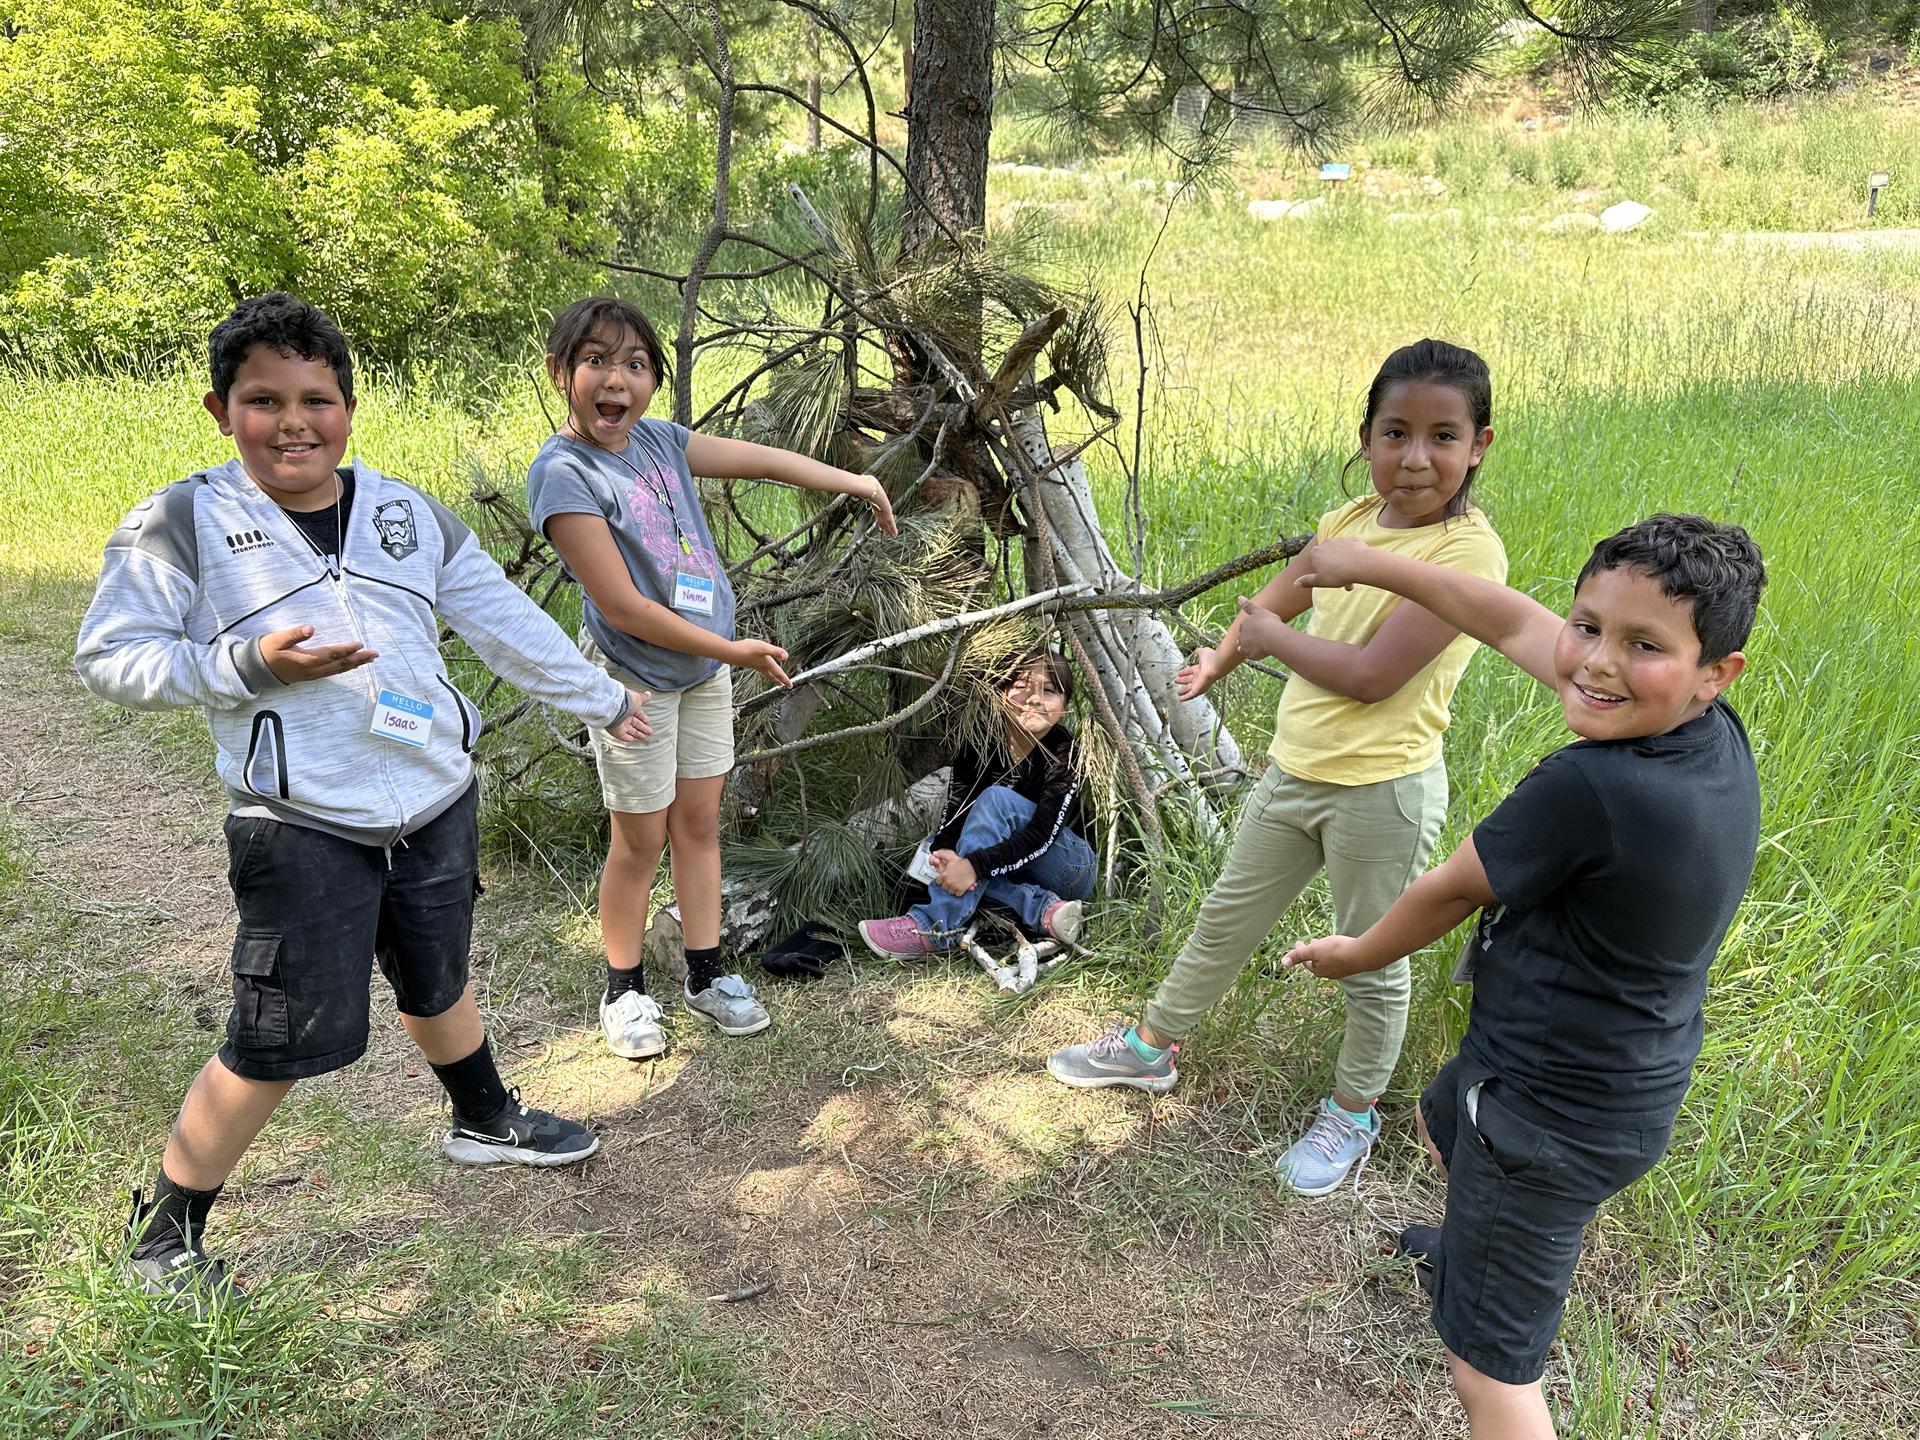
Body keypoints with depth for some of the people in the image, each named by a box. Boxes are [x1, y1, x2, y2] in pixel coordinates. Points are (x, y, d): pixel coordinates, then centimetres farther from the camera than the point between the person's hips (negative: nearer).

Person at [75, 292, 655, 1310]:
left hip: (436, 805, 5)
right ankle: (163, 1234, 20)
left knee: (436, 983, 24)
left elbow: (505, 621, 11)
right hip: (304, 832, -4)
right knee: (281, 1040, -1)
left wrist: (599, 699, 16)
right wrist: (251, 664, -20)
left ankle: (486, 1121, 49)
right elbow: (110, 659, -7)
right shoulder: (182, 525, -8)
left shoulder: (408, 514, 5)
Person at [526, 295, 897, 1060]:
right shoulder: (561, 472, -20)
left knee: (699, 822, 14)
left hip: (705, 666, 6)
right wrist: (732, 651, -17)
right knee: (641, 841, 6)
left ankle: (706, 974, 28)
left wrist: (853, 481, 15)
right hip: (635, 679, -6)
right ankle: (624, 989, 26)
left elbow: (758, 459, 10)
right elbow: (621, 606, -23)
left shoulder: (657, 439, -1)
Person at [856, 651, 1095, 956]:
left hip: (1074, 871, -5)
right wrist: (943, 851, -36)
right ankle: (1044, 910, -30)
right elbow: (952, 816, -12)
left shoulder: (1065, 751, -19)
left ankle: (935, 927, -36)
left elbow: (1043, 834, -29)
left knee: (997, 800, -28)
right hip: (1012, 873, 5)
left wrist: (974, 864, -40)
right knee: (935, 847, -20)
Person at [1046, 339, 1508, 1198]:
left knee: (1371, 963, 13)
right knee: (1225, 919, 22)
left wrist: (1271, 638, -11)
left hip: (1381, 791, -6)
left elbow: (1370, 675, -26)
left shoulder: (1468, 552, -20)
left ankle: (1352, 1112, 36)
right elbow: (1276, 600, 20)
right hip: (1294, 770, 7)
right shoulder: (1349, 521, 1)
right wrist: (1218, 665, 32)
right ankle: (1151, 1046, 41)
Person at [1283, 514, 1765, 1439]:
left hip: (1554, 1117, -9)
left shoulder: (1589, 789, -36)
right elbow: (1516, 624, -2)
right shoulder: (1718, 740, -12)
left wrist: (1355, 955, 1)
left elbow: (1449, 891, -18)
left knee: (1490, 1363, 3)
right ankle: (1479, 1251, 68)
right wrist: (1372, 566, 5)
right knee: (1439, 1121, 38)